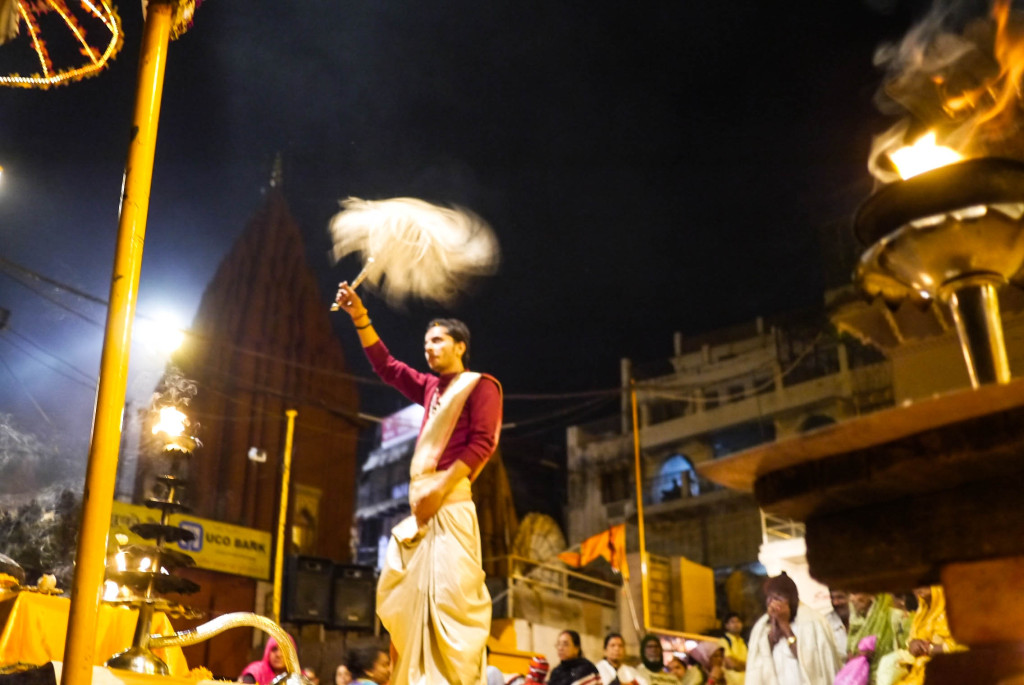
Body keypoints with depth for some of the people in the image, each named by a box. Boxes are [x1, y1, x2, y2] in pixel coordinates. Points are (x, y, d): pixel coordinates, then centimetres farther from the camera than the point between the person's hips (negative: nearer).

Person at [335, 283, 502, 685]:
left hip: (449, 500, -8)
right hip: (422, 501, 9)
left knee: (449, 590, -16)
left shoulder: (481, 385, 1)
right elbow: (386, 366, 25)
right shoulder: (431, 388, 23)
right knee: (410, 591, 6)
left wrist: (440, 488, -18)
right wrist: (360, 317, 14)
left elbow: (482, 443, -10)